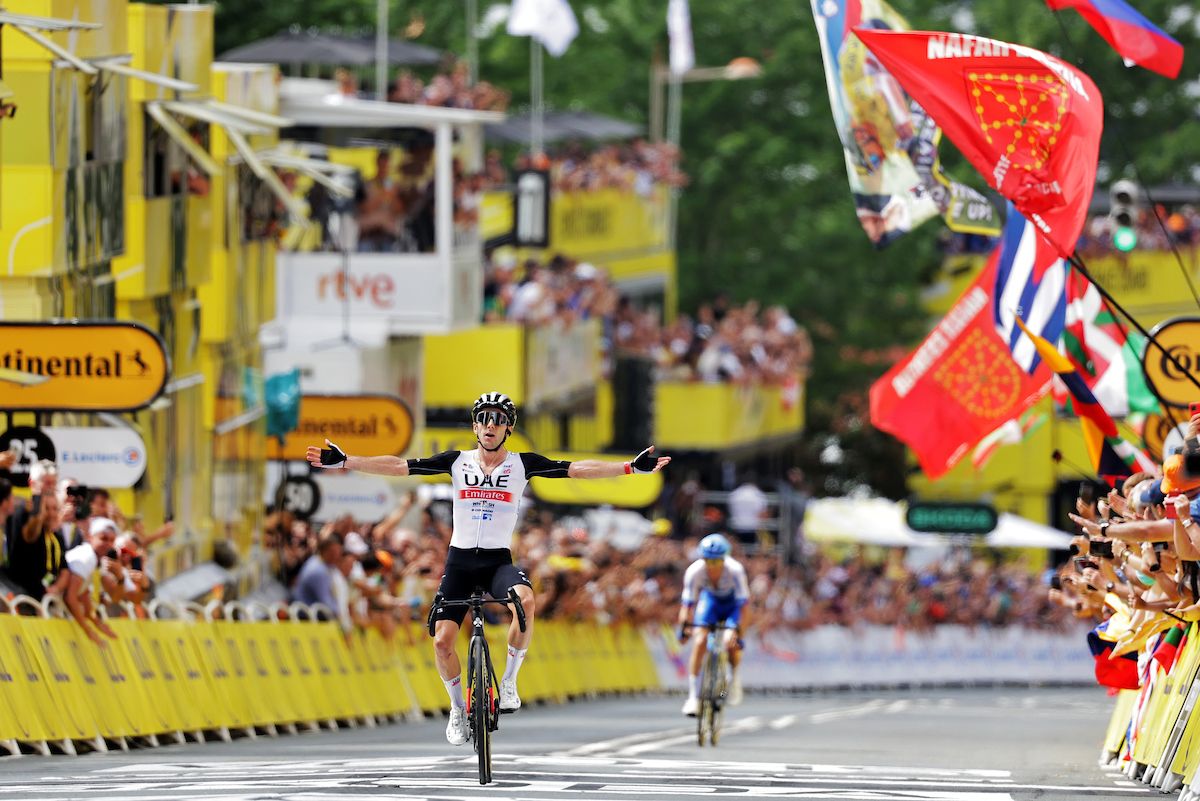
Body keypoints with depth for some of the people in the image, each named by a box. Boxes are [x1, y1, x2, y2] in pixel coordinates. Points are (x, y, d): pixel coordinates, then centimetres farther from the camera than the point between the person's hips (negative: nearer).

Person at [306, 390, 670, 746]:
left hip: (498, 560, -2)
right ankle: (458, 708, 20)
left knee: (525, 600, -34)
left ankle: (509, 681, -15)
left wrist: (632, 468, -16)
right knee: (442, 640, -6)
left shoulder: (522, 464, 0)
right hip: (459, 559, 2)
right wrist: (343, 461, -8)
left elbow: (577, 469, -7)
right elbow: (399, 466, -1)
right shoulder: (457, 461, 2)